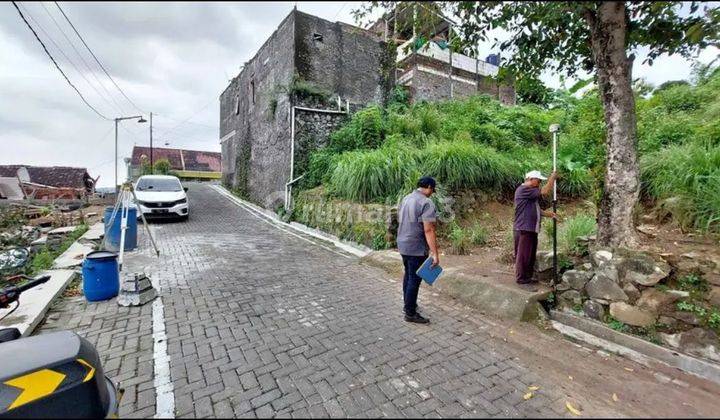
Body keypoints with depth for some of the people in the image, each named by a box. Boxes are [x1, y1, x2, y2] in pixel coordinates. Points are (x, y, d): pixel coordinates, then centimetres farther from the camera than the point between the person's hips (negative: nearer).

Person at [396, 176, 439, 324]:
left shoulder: (405, 199, 9)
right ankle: (410, 313, 13)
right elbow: (428, 230, -24)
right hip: (417, 249, -8)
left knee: (408, 276, 21)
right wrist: (435, 254, -23)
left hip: (403, 245, 9)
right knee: (415, 280, 2)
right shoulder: (427, 203, -18)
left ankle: (408, 304, 35)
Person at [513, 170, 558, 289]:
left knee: (531, 255, 16)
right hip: (523, 230, -10)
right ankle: (521, 280, 3)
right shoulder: (523, 190, -14)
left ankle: (528, 277, 26)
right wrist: (553, 178, -3)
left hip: (531, 229, 10)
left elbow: (535, 210, 23)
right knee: (523, 255, -4)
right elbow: (545, 192, -16)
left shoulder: (531, 193, 20)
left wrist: (548, 214, 8)